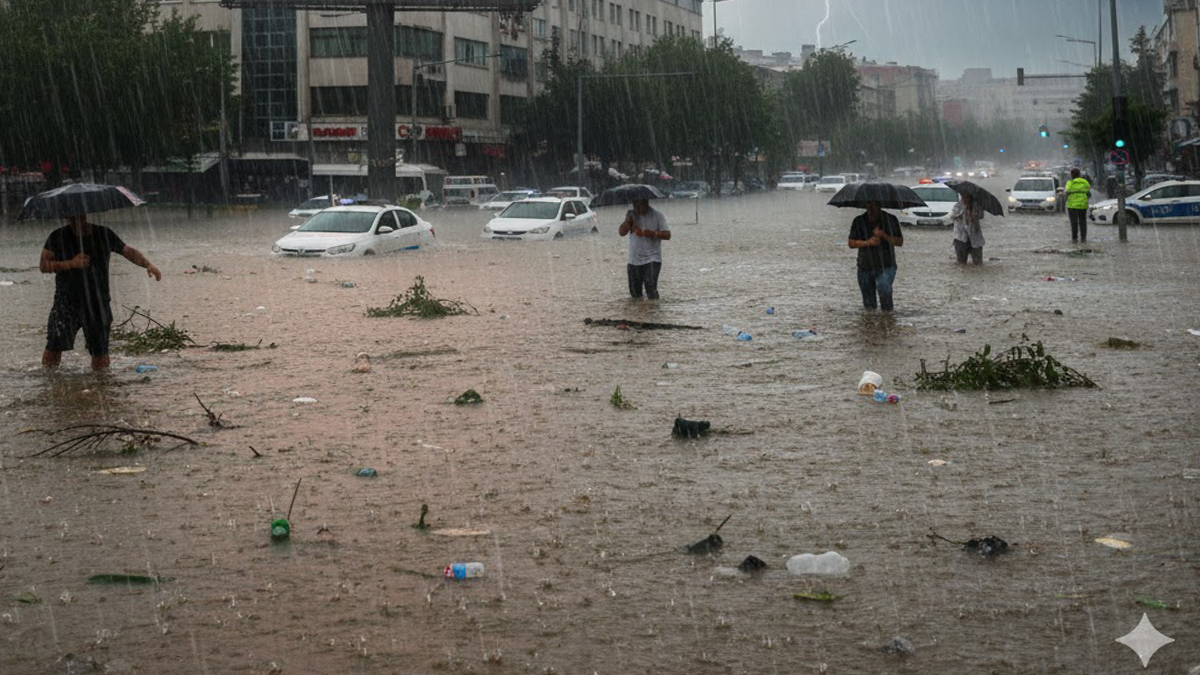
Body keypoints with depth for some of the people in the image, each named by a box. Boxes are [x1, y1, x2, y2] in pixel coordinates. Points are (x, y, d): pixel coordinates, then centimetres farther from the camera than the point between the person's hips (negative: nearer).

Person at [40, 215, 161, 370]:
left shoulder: (103, 235, 4)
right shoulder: (57, 238, 1)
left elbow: (128, 251, 9)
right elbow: (43, 266, -1)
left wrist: (148, 265, -8)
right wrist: (71, 264, -14)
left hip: (97, 303, 1)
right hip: (66, 302, -1)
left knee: (100, 351, -1)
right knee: (54, 347, -8)